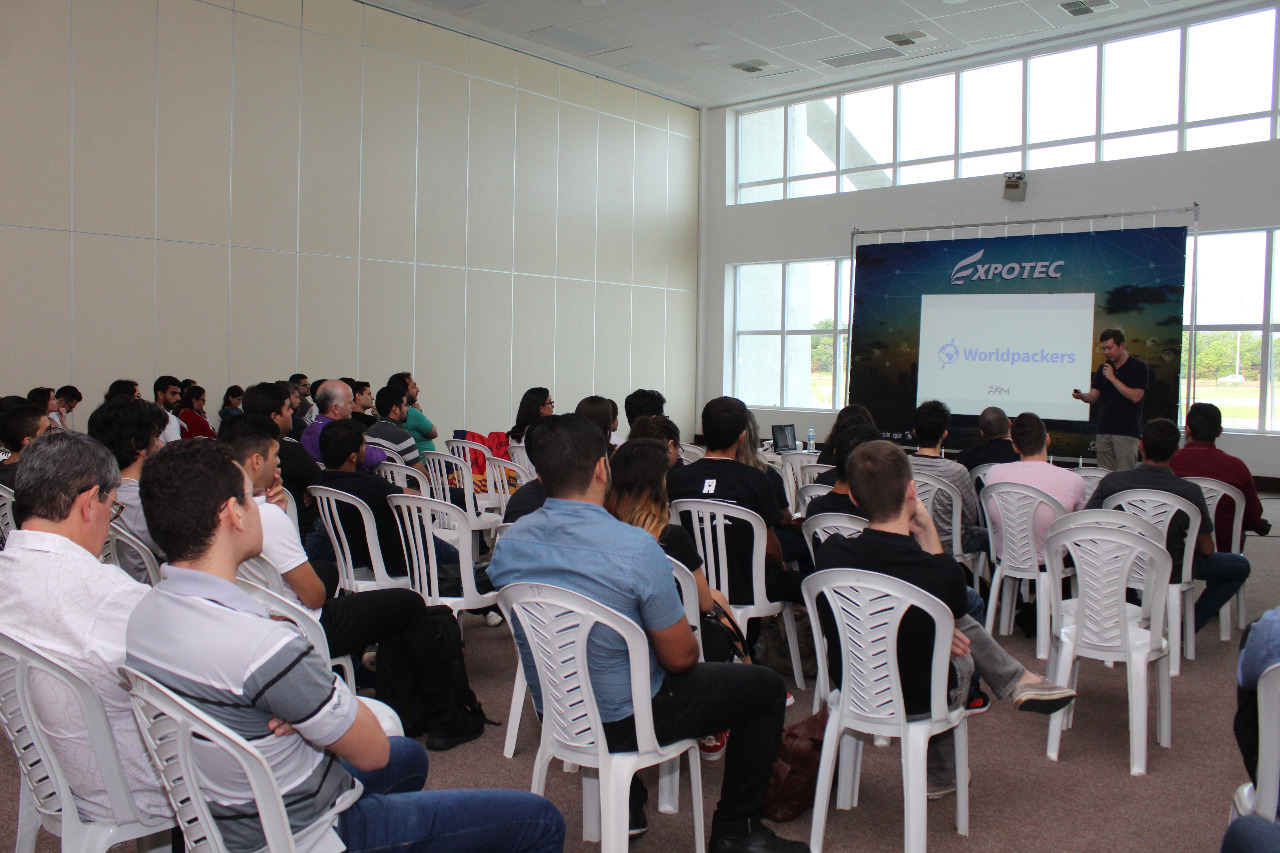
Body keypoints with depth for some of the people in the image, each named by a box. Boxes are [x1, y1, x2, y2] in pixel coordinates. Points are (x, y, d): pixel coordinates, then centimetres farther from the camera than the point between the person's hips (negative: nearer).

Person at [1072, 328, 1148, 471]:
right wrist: (1081, 396, -13)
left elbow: (1135, 396, -12)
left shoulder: (1139, 367, -1)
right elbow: (1093, 396, 10)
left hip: (1127, 432, -5)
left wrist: (1112, 378, -12)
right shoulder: (1103, 368, 16)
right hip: (1104, 430, 5)